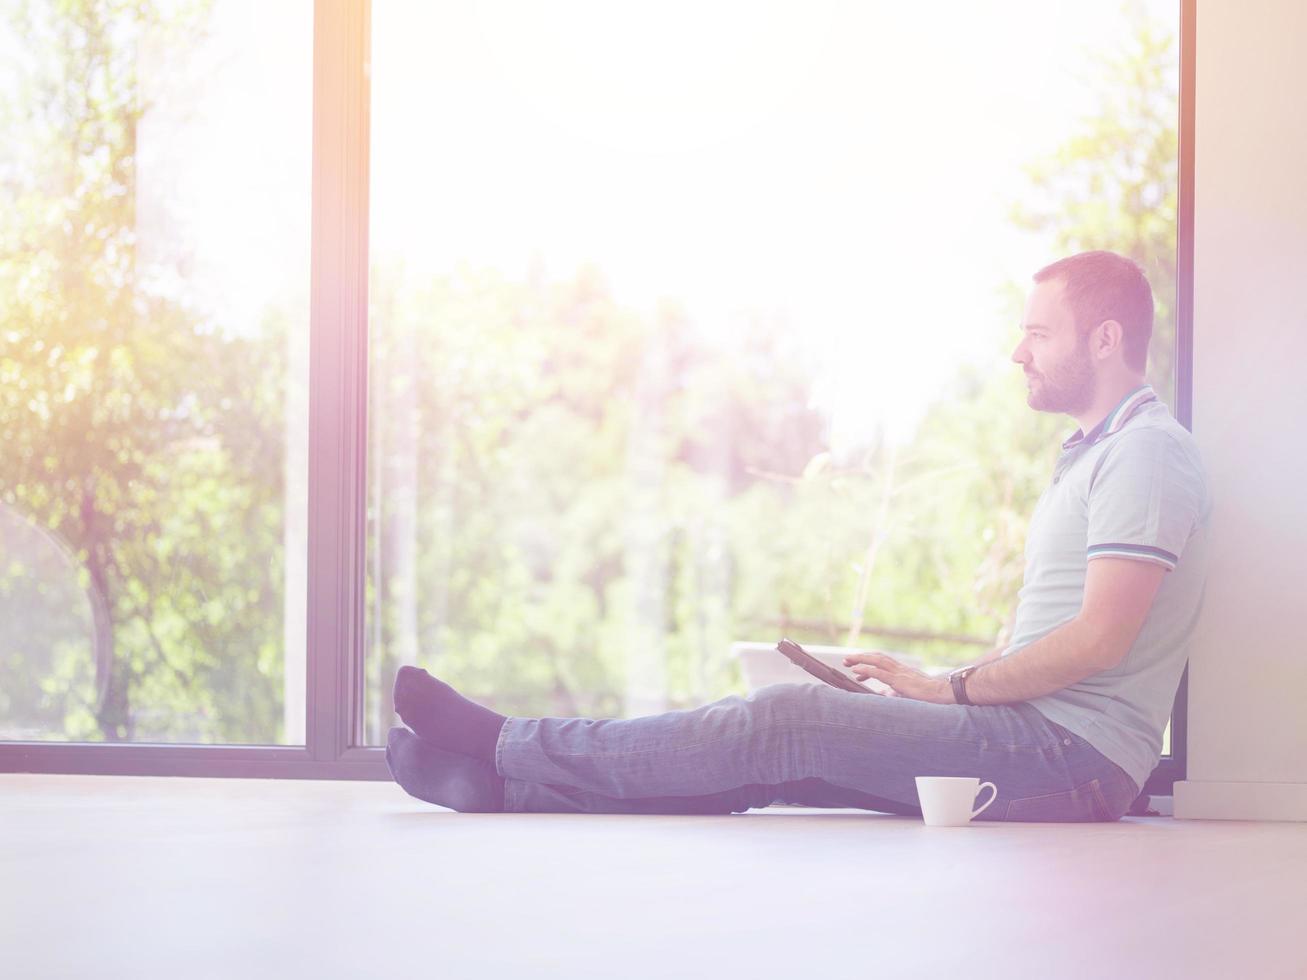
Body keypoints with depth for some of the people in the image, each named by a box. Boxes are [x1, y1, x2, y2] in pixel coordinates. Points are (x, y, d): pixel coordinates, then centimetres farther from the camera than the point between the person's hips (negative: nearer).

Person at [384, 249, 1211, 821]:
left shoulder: (1145, 453, -9)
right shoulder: (1094, 454, 26)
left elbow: (1100, 638, -19)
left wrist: (951, 689, -9)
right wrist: (938, 689, 11)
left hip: (1072, 755, -9)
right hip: (1033, 738, 9)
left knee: (792, 721, -18)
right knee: (778, 751, -4)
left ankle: (508, 747, -15)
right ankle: (508, 788, -11)